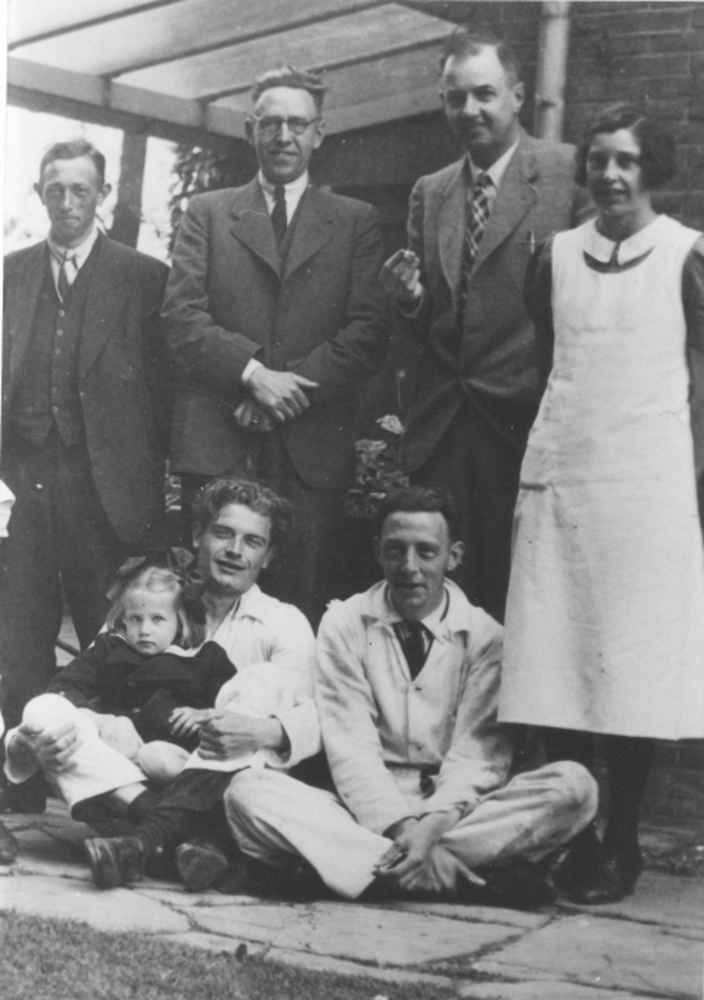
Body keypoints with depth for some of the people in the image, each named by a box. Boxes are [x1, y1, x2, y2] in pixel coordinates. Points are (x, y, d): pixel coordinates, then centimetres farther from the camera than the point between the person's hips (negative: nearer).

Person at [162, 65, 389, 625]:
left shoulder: (356, 222, 13)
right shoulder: (207, 213, 15)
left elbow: (369, 332, 2)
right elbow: (181, 316, 3)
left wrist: (293, 384, -11)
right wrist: (252, 373, -12)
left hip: (314, 448, 0)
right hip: (217, 442, 0)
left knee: (305, 605, -3)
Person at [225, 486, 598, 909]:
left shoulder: (484, 636, 3)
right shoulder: (344, 625, 2)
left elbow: (478, 753, -6)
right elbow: (350, 745, -7)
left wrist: (432, 824, -26)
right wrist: (400, 827, -24)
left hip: (456, 809, 0)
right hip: (368, 808, 0)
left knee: (575, 785, -26)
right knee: (247, 791, -28)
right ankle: (467, 877, -35)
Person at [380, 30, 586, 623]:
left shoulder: (572, 173, -1)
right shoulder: (429, 192, 15)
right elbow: (424, 330, 16)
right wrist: (410, 299, -3)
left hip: (528, 425, -4)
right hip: (441, 429, 4)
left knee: (519, 594, 1)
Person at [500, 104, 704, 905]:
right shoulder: (555, 256, 12)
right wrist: (538, 457, 7)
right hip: (558, 477, 3)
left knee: (631, 664, -3)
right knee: (554, 660, 0)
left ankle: (621, 844, 6)